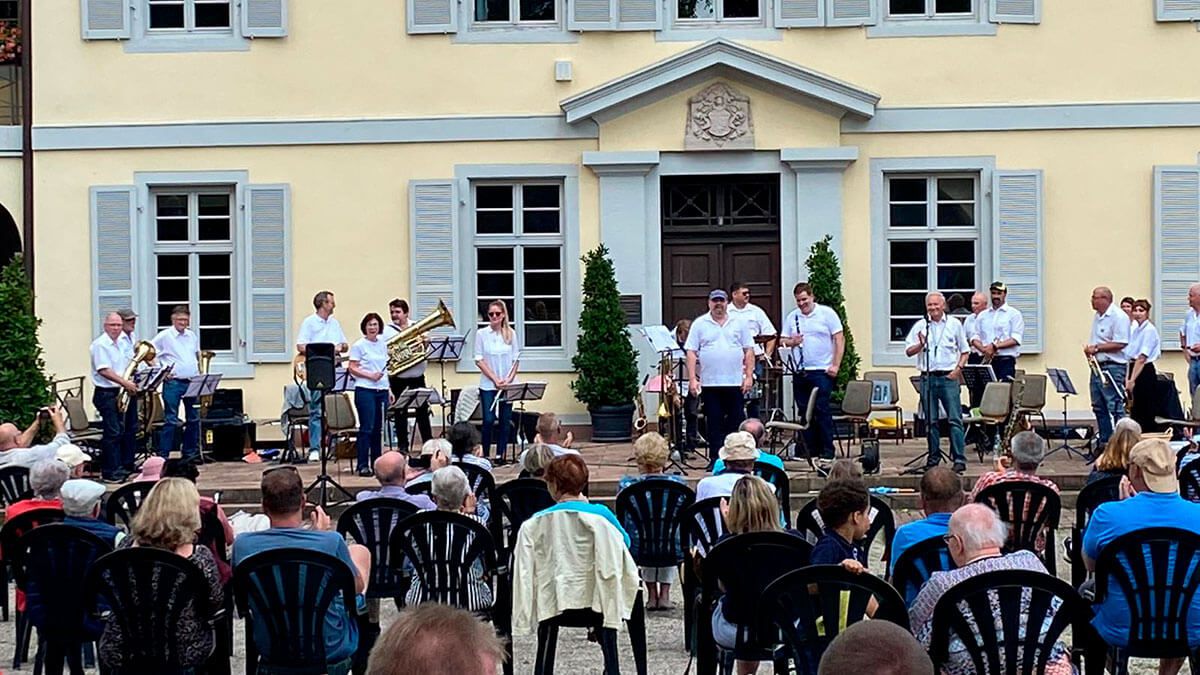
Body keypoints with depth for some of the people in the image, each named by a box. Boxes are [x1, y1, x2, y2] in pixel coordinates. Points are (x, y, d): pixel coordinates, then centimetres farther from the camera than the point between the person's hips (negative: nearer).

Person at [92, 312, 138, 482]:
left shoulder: (120, 344, 15)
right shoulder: (100, 345, -12)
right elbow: (104, 370, -21)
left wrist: (129, 385, 5)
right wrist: (125, 383, -24)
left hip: (118, 393, 9)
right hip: (105, 393, -9)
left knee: (119, 432, 11)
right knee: (112, 433, -9)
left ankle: (118, 468, 18)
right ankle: (110, 472, -5)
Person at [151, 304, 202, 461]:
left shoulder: (192, 336, 13)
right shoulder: (164, 336, -4)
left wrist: (199, 373, 13)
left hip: (192, 382, 6)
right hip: (173, 383, -6)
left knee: (193, 419, 9)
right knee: (171, 420, -8)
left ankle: (190, 453, 19)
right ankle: (163, 455, -5)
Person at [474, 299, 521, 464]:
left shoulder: (511, 334, 3)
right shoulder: (481, 334, -2)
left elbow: (516, 360, 5)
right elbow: (479, 360, -4)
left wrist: (509, 379, -8)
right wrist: (495, 379, -11)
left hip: (508, 384, 2)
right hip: (488, 385, -2)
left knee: (505, 420, 3)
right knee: (489, 420, -6)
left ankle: (500, 455, 10)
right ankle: (485, 455, 5)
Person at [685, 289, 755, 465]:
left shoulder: (739, 323, 8)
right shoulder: (699, 324, 4)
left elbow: (749, 351, 8)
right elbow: (691, 353, 0)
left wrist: (749, 376, -1)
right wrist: (692, 379, -8)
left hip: (736, 383, 1)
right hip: (709, 383, -1)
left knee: (736, 423, 4)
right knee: (714, 424, 3)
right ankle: (715, 459, 9)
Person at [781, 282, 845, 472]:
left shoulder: (827, 313, -1)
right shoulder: (792, 317, 12)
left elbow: (839, 339, -3)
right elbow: (783, 340, 17)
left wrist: (836, 365, -11)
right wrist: (791, 342, -7)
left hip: (822, 371, -5)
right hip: (800, 372, 5)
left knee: (822, 411, -10)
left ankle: (827, 454, -8)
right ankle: (811, 452, 13)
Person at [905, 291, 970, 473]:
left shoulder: (954, 324, 6)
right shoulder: (920, 325, 6)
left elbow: (965, 351, 11)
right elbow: (908, 351, 4)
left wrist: (958, 368, -4)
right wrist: (920, 345, -15)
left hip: (949, 377, -1)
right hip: (928, 377, 1)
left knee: (955, 419, -6)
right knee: (931, 421, 6)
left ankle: (959, 458, -7)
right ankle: (933, 456, 14)